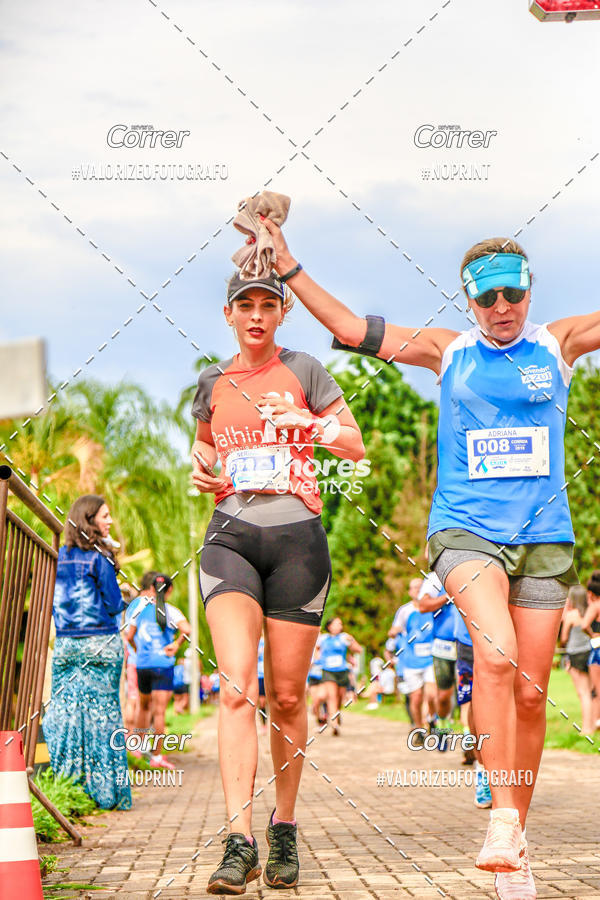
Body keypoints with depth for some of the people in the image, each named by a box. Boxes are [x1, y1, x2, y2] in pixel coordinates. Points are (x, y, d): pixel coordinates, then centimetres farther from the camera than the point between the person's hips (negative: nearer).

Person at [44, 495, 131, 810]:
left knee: (64, 712, 6)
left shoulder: (59, 557, 9)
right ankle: (106, 791, 2)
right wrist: (124, 598, 13)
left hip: (64, 644, 5)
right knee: (102, 713, -1)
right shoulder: (99, 558, -8)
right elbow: (113, 604, -7)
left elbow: (51, 604, 16)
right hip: (100, 643, -5)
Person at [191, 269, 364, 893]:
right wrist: (201, 468, 10)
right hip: (230, 535, 1)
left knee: (287, 695, 2)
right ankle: (240, 842, -20)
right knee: (236, 687, -16)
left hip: (298, 536, -1)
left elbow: (357, 446, 8)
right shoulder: (212, 383, 14)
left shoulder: (303, 371, 6)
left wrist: (301, 421, -8)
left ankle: (284, 829, 20)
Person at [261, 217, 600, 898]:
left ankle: (514, 844, 15)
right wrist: (288, 266, 6)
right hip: (466, 530, -2)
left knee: (531, 693, 1)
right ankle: (503, 822, -24)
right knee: (496, 654, -27)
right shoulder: (449, 351, 8)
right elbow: (350, 328, 8)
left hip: (544, 537, 2)